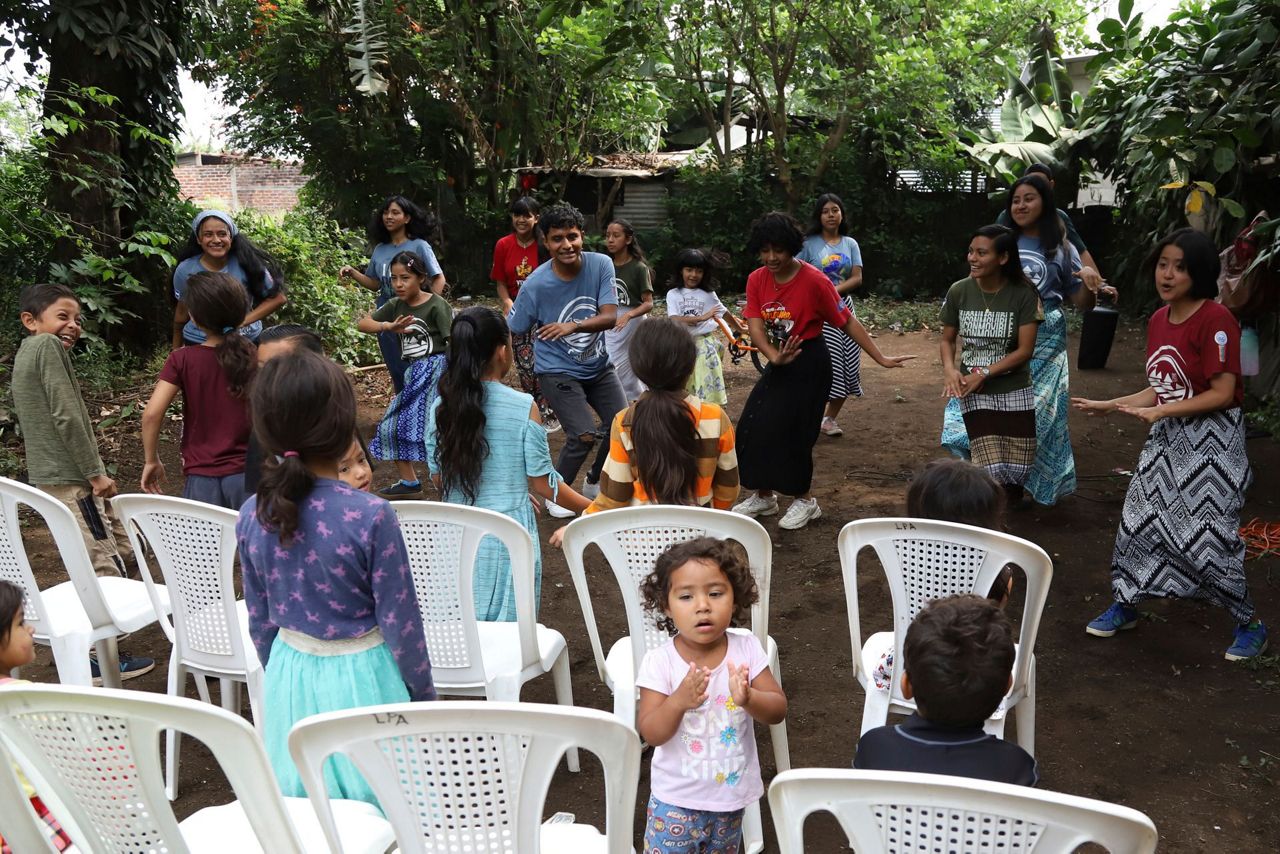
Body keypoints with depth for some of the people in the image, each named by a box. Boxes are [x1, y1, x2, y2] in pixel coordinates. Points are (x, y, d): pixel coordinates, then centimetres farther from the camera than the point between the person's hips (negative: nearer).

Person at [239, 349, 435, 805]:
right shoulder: (370, 516, -23)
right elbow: (400, 621, -15)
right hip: (362, 677, -5)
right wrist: (425, 698, -1)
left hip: (290, 675, 5)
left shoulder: (252, 517, -8)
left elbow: (261, 621, 4)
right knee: (373, 805, 13)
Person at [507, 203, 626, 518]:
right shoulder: (536, 284, -21)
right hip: (558, 371, -5)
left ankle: (596, 483, 33)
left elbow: (610, 317, -19)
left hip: (598, 365, 5)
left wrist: (573, 326, -36)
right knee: (585, 435, -17)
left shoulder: (601, 265, -13)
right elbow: (511, 333, -13)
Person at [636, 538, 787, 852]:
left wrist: (748, 699, -32)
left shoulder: (746, 648, -12)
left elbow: (778, 710, -11)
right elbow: (650, 733, -19)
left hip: (733, 793, 3)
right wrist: (678, 700, -38)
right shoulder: (660, 661, -18)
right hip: (677, 799, -2)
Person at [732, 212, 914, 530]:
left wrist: (881, 359, -13)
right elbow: (755, 326, -10)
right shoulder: (756, 280, -4)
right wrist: (774, 356, -29)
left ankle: (804, 500, 18)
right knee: (753, 427, 6)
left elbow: (847, 322, -14)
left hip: (809, 364, -6)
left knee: (789, 431, -4)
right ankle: (763, 496, 25)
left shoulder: (814, 281, -19)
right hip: (779, 361, 6)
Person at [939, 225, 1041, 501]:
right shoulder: (959, 292, -6)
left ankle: (1012, 504, 35)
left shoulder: (1023, 294, -11)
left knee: (1018, 468, 3)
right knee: (991, 471, -8)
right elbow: (948, 339, 5)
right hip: (975, 394, 0)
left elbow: (1025, 350, -11)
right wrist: (950, 369, -14)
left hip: (1014, 392, 0)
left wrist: (983, 374, -17)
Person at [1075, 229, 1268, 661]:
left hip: (1211, 441, -7)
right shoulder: (1158, 320, 5)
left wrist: (1160, 412, -23)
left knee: (1206, 537, -2)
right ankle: (1124, 606, 27)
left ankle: (1250, 624, 19)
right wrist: (1109, 406, 7)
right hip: (1168, 438, 7)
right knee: (1138, 521, 10)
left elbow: (1222, 393, -20)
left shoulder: (1215, 320, -17)